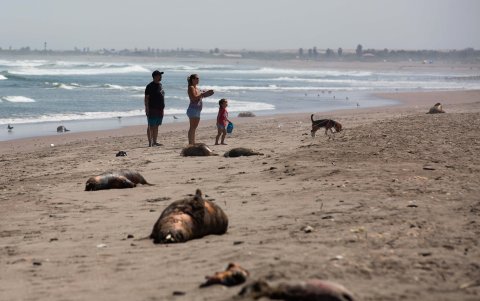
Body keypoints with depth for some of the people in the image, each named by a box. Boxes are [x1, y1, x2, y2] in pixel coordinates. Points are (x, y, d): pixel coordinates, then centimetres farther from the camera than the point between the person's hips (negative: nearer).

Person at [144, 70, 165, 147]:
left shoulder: (160, 85, 15)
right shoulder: (150, 86, -9)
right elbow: (146, 98, -11)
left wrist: (162, 109, 19)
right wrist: (147, 109, -17)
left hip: (159, 109, 8)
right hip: (152, 109, -8)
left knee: (156, 127, 11)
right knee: (151, 127, -5)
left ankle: (155, 142, 16)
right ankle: (150, 143, -5)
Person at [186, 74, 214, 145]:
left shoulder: (196, 88, 19)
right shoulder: (191, 87, -9)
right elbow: (194, 98, -20)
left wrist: (206, 94, 11)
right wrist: (202, 94, -17)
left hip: (197, 110, 10)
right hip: (193, 109, -10)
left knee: (194, 128, 10)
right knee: (192, 127, -11)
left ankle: (193, 143, 13)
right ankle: (190, 143, -13)